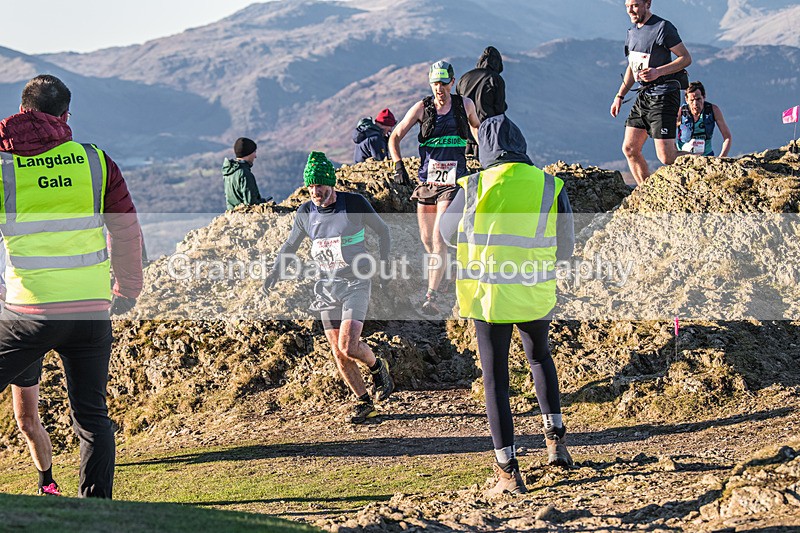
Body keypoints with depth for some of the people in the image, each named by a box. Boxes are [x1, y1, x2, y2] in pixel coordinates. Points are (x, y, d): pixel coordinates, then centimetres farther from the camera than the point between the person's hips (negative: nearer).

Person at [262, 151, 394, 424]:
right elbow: (290, 244, 15)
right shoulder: (305, 213, -1)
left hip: (357, 283, -4)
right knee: (338, 352, 2)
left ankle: (378, 367, 14)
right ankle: (363, 401, 19)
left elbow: (382, 230, 3)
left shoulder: (354, 203, -11)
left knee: (348, 346, -17)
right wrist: (275, 271, 1)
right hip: (327, 286, 4)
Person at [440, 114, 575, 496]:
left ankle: (509, 472, 2)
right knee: (539, 357, 29)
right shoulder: (551, 187, -2)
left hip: (488, 296, -2)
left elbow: (447, 233, 11)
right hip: (536, 296, 2)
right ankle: (555, 438, 24)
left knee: (495, 380, 5)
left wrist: (445, 204, 31)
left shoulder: (474, 187, -6)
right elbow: (564, 250, 4)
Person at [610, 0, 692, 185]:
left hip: (664, 96, -9)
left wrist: (658, 72, -24)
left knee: (666, 157, -13)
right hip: (644, 95, 9)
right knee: (629, 149, 4)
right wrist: (619, 96, 19)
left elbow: (686, 58, -12)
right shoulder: (633, 30, 13)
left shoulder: (663, 28, -12)